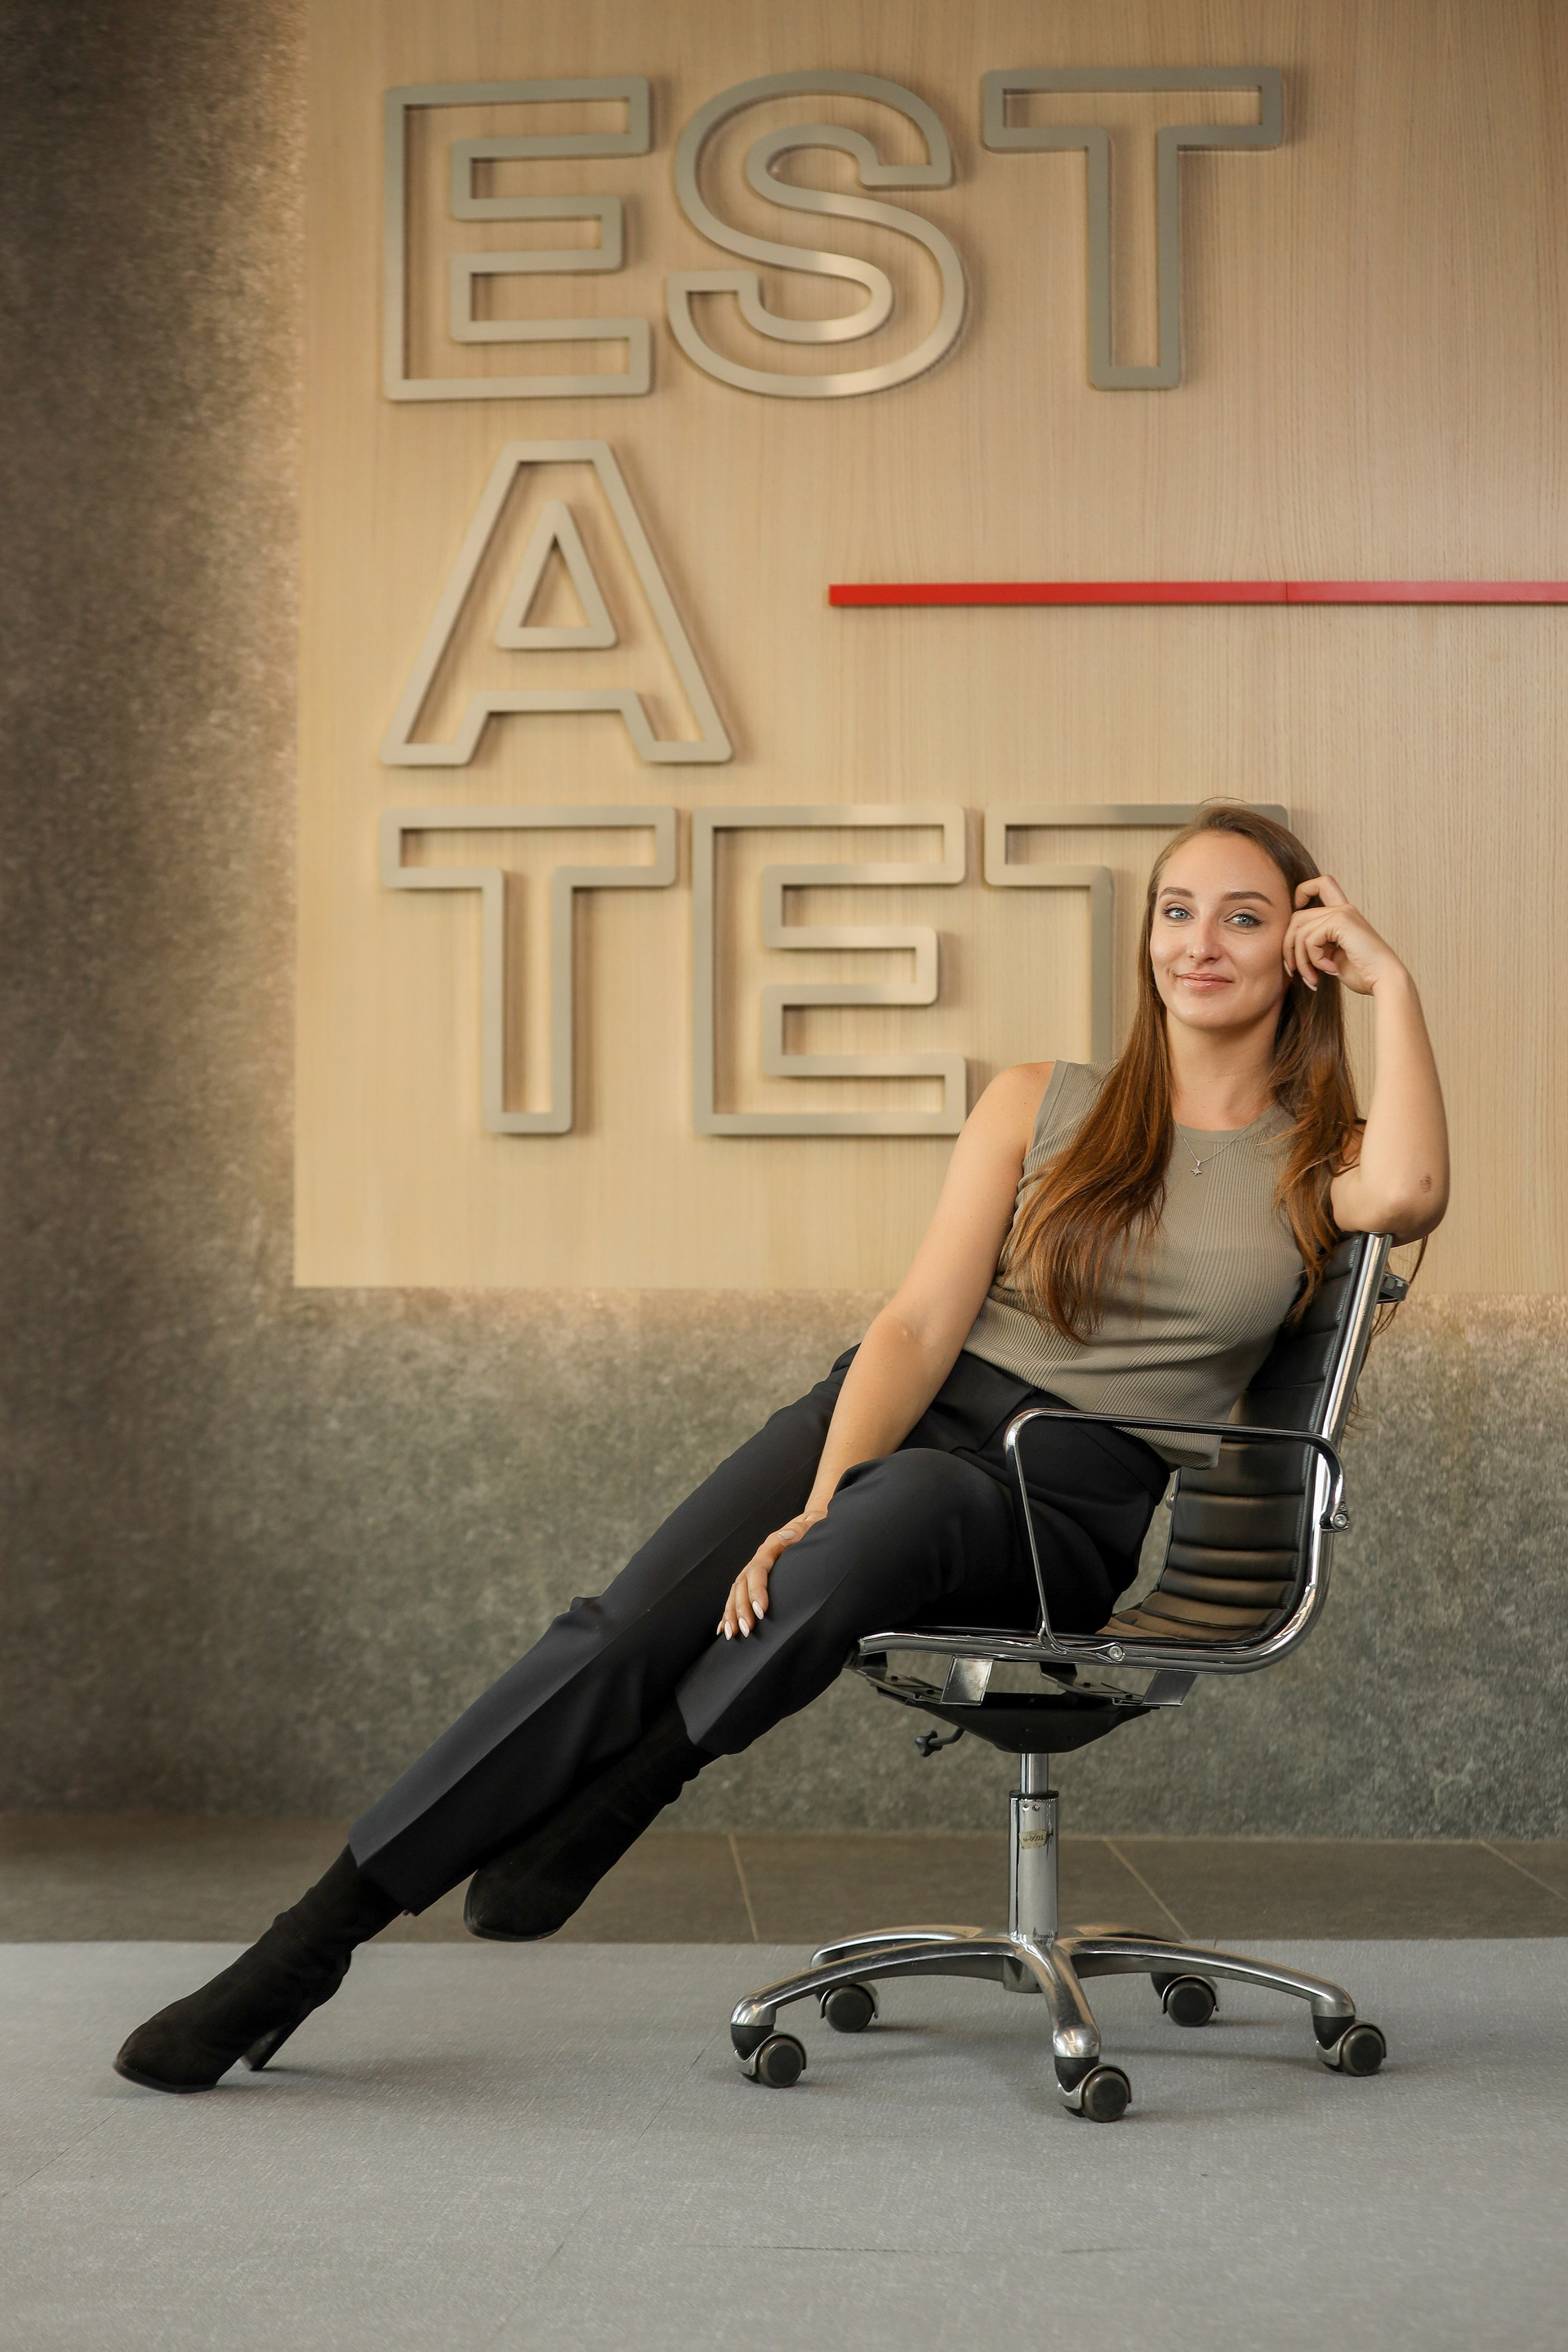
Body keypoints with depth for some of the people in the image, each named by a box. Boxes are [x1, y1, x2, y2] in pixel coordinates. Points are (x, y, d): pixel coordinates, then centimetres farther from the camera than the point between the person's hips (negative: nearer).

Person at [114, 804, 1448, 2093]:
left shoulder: (1313, 1164, 9)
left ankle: (617, 1797, -23)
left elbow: (1411, 1196, -18)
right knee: (626, 1634, -23)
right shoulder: (1039, 1105, 12)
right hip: (906, 1413, 2)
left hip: (1072, 1514, -2)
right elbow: (921, 1321, 1)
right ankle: (310, 1942, -20)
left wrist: (1390, 979, -6)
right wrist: (818, 1510, -15)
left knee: (913, 1495, -38)